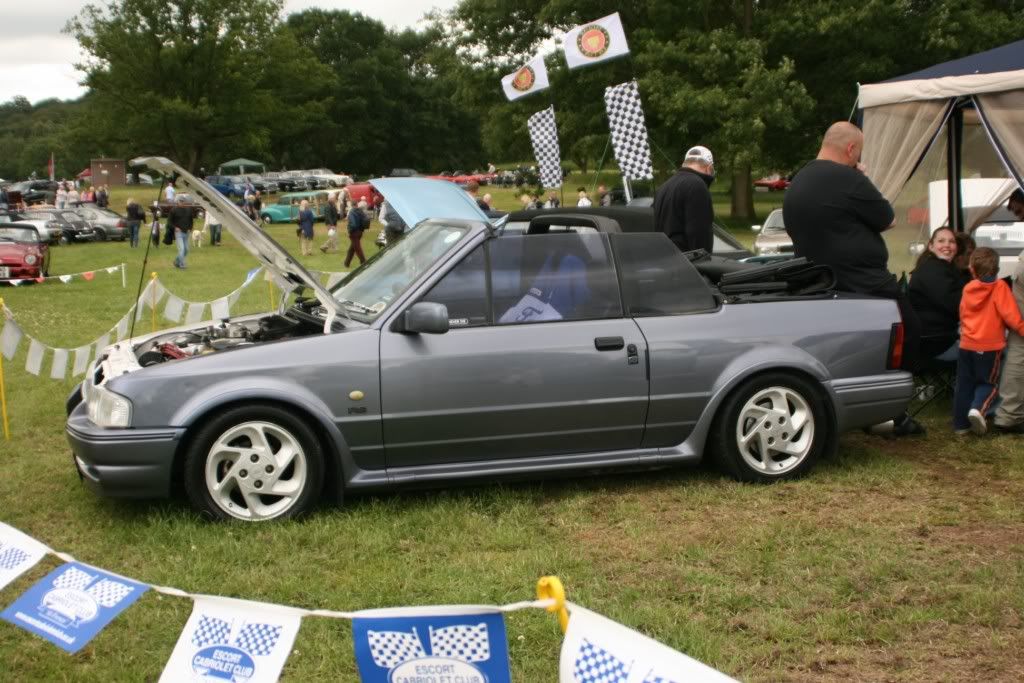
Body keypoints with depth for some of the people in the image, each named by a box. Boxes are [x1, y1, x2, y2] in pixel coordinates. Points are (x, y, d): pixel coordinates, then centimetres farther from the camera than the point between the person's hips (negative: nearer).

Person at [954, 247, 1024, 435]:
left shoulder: (968, 288, 4)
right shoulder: (999, 287, -11)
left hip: (967, 344, 4)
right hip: (989, 346, -4)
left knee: (964, 385, 11)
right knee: (988, 383, 11)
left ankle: (961, 423, 12)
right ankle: (979, 409, -15)